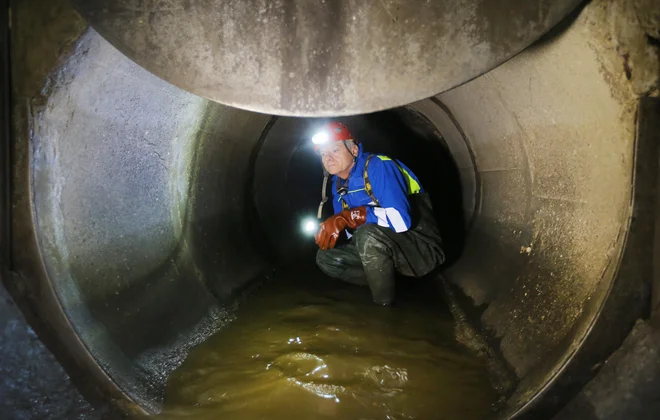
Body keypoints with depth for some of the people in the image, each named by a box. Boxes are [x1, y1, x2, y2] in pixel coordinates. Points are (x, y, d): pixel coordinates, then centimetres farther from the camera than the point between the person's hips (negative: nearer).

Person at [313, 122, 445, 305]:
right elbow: (343, 227, 10)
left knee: (368, 234, -35)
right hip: (380, 247, 8)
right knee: (326, 257, 0)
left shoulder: (378, 166, -19)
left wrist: (350, 216, -29)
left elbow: (400, 220, -33)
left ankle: (384, 306, -13)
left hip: (423, 248, -8)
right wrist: (329, 231, -12)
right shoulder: (338, 184, 6)